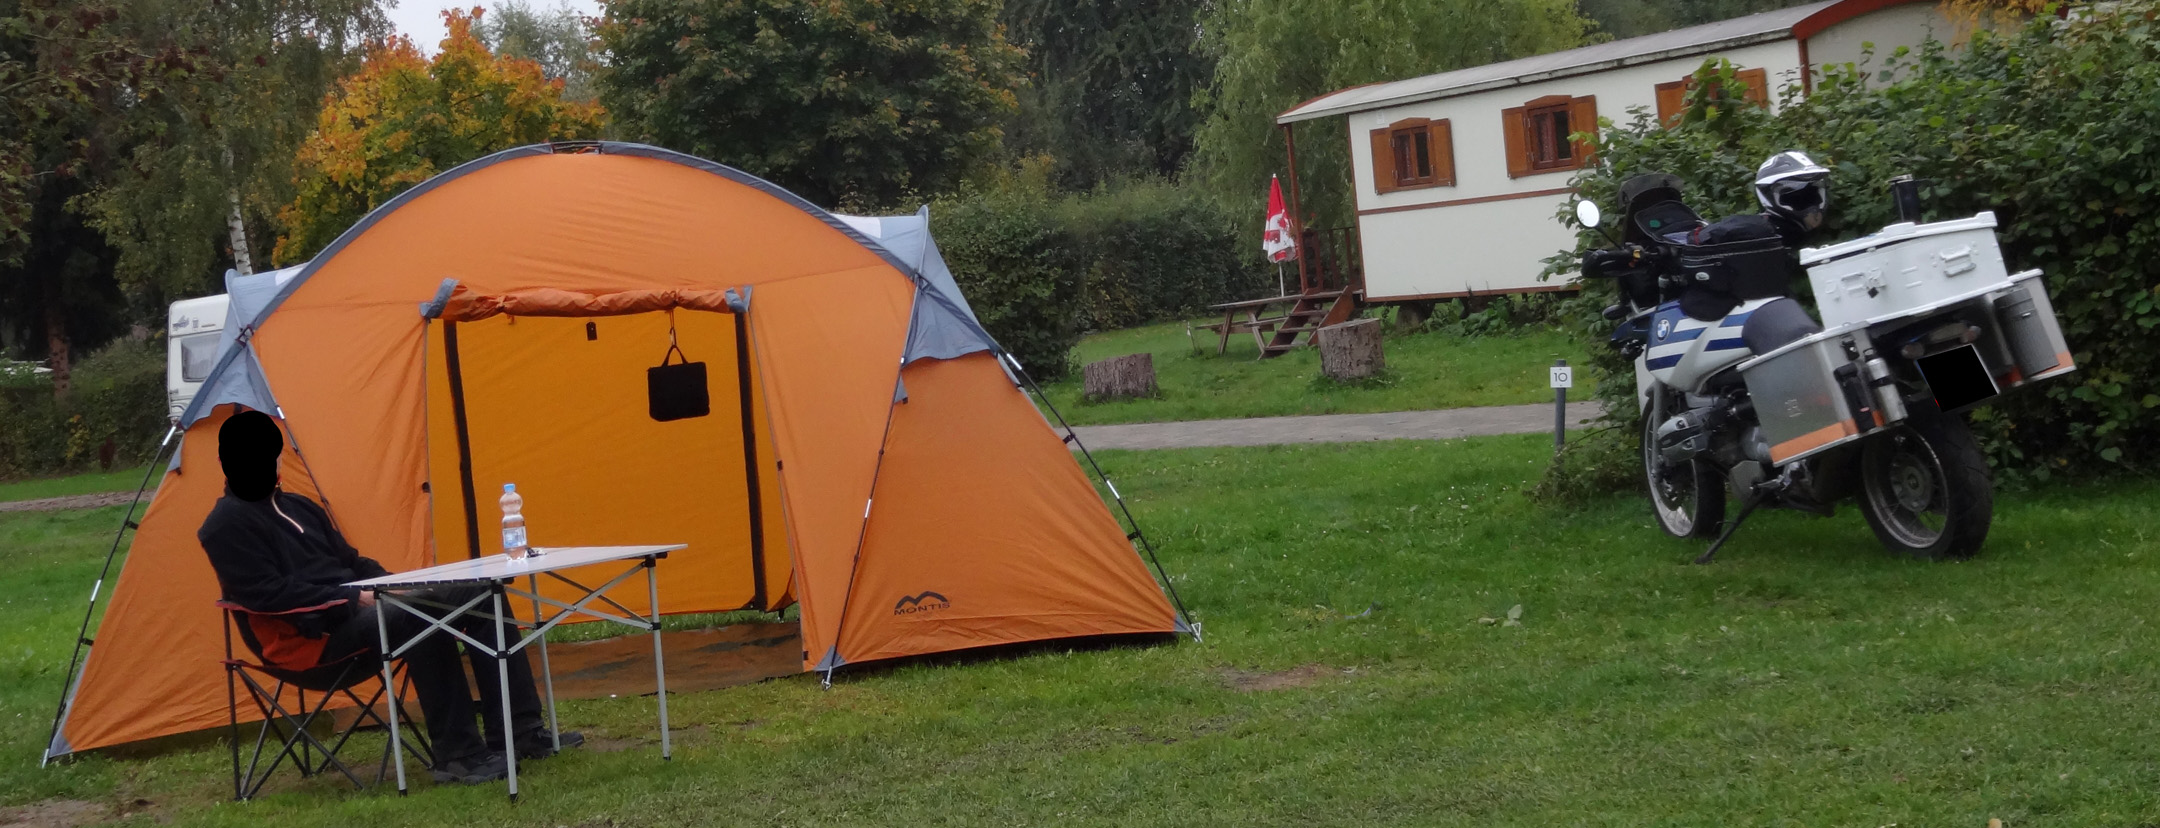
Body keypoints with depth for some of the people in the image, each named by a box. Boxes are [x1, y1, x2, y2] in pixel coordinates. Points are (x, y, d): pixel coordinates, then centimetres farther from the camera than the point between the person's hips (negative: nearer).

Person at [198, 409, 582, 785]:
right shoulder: (226, 527, -5)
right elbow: (267, 594, -15)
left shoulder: (298, 507, 22)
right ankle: (455, 754, -31)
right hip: (319, 633, -9)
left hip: (359, 605, 9)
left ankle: (519, 732, -8)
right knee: (418, 617, -36)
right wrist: (353, 599, -18)